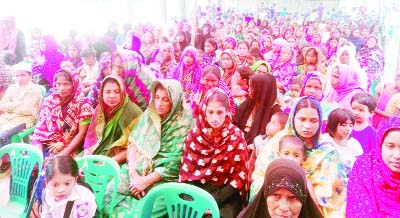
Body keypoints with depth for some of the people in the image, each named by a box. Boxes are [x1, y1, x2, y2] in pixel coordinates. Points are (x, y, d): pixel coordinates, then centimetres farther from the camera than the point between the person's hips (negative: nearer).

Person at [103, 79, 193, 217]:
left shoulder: (184, 123, -10)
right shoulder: (148, 114, 5)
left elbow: (174, 163, -12)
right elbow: (133, 143, 4)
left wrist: (147, 181, -15)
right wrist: (133, 173, -10)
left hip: (163, 178, -5)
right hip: (138, 169, 5)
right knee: (107, 198, -11)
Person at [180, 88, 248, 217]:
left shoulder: (236, 136, -5)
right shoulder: (194, 134, 1)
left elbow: (240, 175, -6)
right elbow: (185, 171, 4)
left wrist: (214, 200, -15)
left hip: (225, 196, -2)